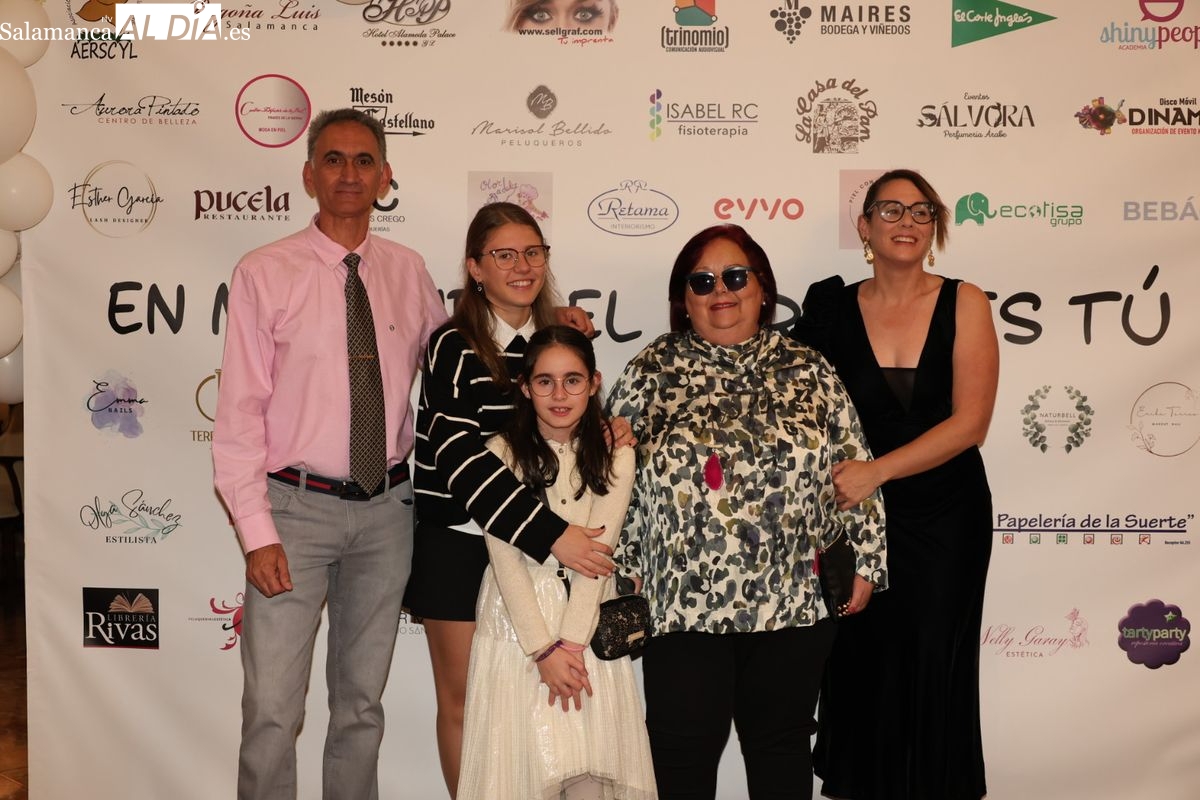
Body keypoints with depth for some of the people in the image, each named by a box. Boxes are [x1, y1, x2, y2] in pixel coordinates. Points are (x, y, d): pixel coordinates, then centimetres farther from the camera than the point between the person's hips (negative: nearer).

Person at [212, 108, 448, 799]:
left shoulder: (409, 271, 6)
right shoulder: (265, 274, -5)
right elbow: (240, 409, -7)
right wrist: (257, 533, -13)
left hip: (386, 508, 4)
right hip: (297, 508, -3)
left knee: (363, 703, 16)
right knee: (272, 711, -2)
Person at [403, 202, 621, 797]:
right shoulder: (454, 347, -9)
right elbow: (462, 458, -20)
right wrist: (552, 533, -26)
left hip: (536, 552, 4)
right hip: (459, 547, -3)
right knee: (464, 699, 9)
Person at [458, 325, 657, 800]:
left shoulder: (614, 454, -1)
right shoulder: (502, 453, -6)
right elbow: (506, 558, -9)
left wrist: (571, 641, -15)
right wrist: (544, 649, -13)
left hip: (586, 618, 1)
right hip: (519, 619, -1)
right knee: (523, 759, 0)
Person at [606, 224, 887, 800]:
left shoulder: (808, 371, 5)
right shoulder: (652, 373, 2)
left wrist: (864, 558, 4)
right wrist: (621, 568, 0)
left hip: (793, 599, 2)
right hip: (684, 603, -1)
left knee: (782, 742, 16)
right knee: (684, 752, 7)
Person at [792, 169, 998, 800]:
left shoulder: (963, 303, -4)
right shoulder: (834, 308, -1)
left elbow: (970, 421, -13)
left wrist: (875, 470, -21)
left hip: (946, 518, -1)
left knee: (933, 668, 7)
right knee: (859, 666, 9)